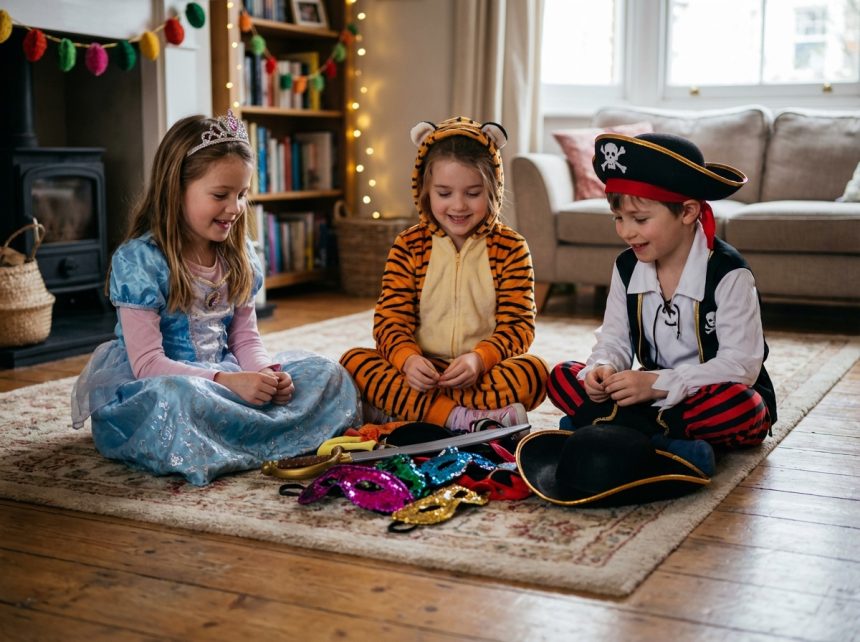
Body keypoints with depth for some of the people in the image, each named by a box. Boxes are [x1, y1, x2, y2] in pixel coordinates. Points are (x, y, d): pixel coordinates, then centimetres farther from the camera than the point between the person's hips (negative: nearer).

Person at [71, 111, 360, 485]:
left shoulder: (238, 256, 7)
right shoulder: (138, 259, -14)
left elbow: (245, 338, 9)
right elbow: (147, 363, -19)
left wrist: (264, 372, -15)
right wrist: (226, 382, -29)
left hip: (228, 378, 7)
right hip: (148, 390, -6)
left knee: (329, 375, -7)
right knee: (178, 400, -42)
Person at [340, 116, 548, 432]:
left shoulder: (510, 248, 2)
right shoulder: (408, 246, 5)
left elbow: (518, 325, -4)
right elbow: (390, 320, 0)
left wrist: (479, 359, -24)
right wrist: (408, 359, -23)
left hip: (483, 373, -1)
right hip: (422, 371, 1)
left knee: (534, 371, -32)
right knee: (353, 360, -22)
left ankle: (400, 407, -27)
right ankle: (457, 417, -32)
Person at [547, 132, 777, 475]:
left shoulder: (728, 273, -16)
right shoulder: (627, 268, 2)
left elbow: (741, 364, -21)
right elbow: (614, 340, 5)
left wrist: (657, 383, -30)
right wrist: (602, 369, -21)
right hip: (655, 395, 5)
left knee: (738, 406, -40)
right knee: (562, 377, -13)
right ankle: (678, 447, -26)